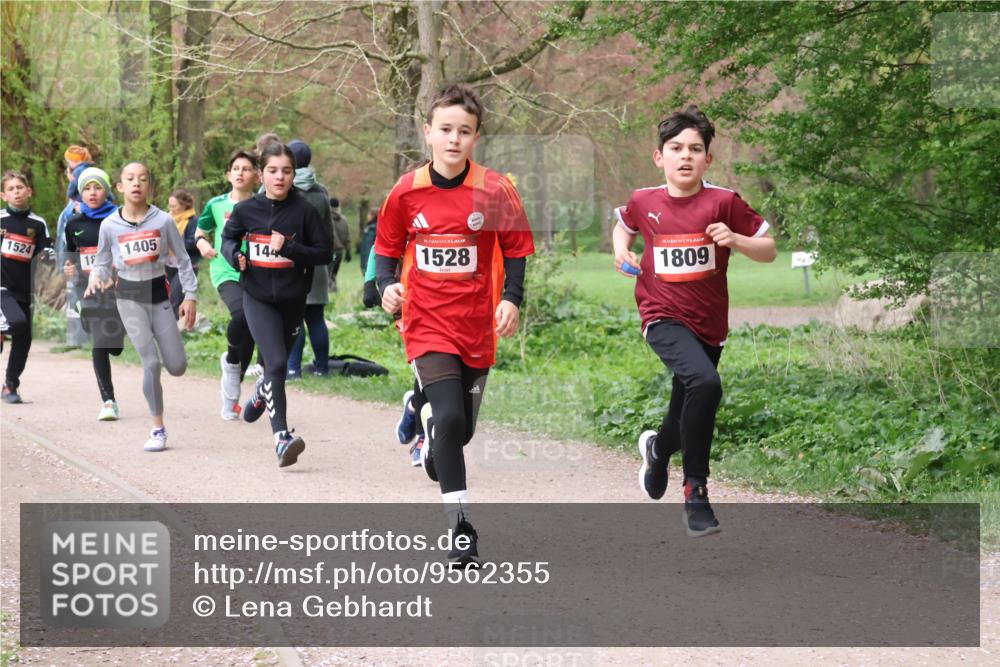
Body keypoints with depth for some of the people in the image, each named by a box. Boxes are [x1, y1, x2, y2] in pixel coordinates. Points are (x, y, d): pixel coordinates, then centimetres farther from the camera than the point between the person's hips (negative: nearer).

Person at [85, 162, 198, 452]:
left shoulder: (163, 221, -7)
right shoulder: (110, 225, -5)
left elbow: (183, 260, 2)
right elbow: (103, 263, 7)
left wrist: (190, 296, -1)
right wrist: (96, 278, -14)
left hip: (159, 294, 1)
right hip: (129, 298, -1)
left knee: (177, 367, 2)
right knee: (151, 363, -14)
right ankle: (158, 428, -1)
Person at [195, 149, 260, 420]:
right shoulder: (216, 204, 6)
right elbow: (200, 231, 22)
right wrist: (202, 243, 0)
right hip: (226, 273, -1)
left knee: (249, 336, 2)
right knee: (242, 314, -32)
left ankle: (230, 398, 19)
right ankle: (231, 358, -2)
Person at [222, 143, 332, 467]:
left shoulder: (303, 210, -8)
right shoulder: (246, 209, -4)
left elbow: (325, 253, -5)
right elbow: (228, 237, 15)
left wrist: (289, 248, -19)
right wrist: (235, 255, -7)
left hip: (292, 298, 2)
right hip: (257, 297, -1)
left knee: (278, 362, 19)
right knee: (277, 362, -18)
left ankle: (262, 392, 55)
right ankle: (282, 436, -21)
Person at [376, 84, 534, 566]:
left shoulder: (495, 191, -6)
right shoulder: (407, 191, -3)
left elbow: (515, 250, 4)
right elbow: (387, 247, 11)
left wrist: (511, 300, -10)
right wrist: (387, 285, -7)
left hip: (477, 326, 1)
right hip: (426, 323, -1)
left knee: (461, 430, 11)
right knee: (449, 418, -18)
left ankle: (430, 428, 50)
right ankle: (461, 529, -11)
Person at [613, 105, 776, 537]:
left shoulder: (724, 202, -6)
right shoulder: (644, 202, -1)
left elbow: (768, 251, 0)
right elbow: (623, 224, 23)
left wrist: (733, 239, -18)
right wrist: (621, 250, 3)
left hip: (709, 324, 2)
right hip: (663, 318, -2)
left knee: (688, 415, 15)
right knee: (705, 383, -30)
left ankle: (658, 446, 54)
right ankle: (695, 491, -18)